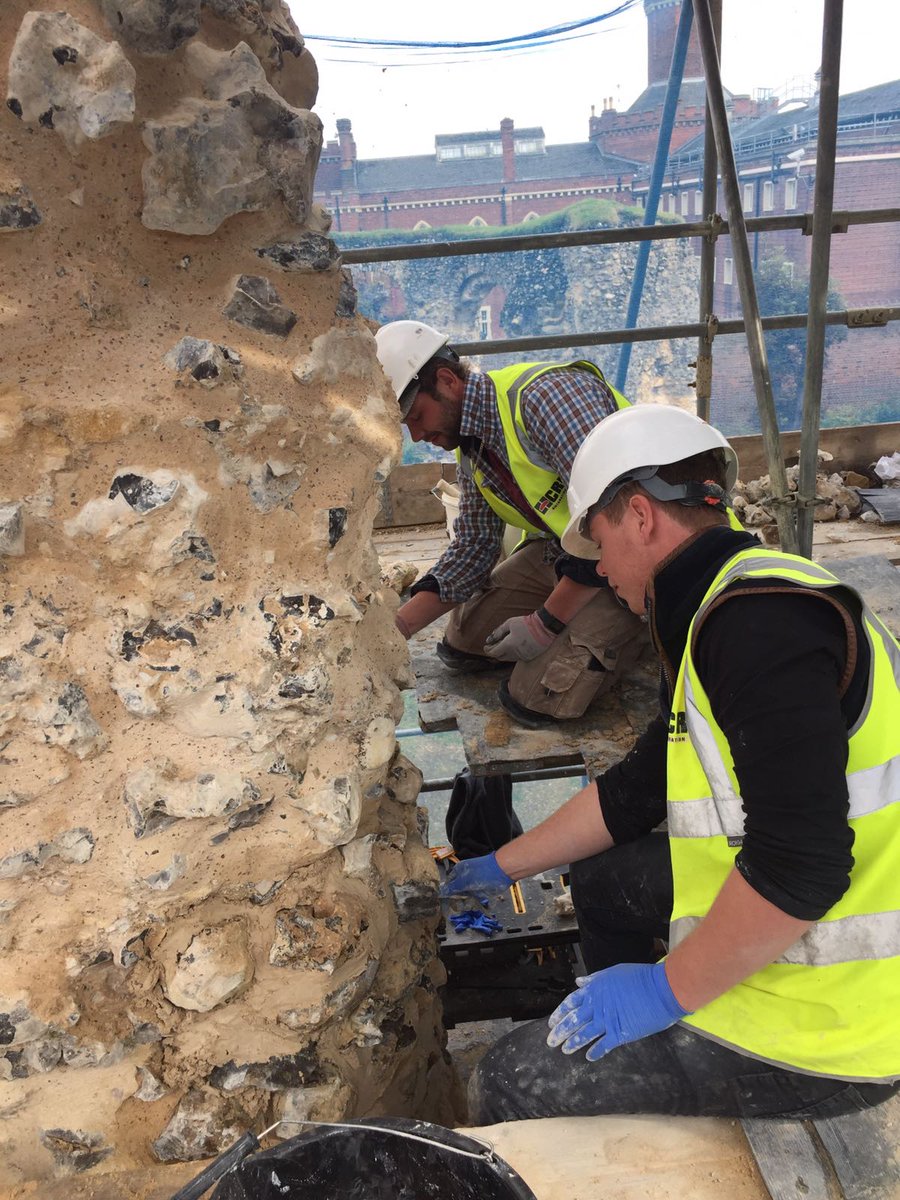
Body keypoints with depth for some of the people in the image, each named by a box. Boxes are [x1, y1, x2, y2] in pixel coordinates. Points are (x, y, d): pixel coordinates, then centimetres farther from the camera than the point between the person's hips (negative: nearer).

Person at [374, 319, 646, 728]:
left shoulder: (546, 395, -26)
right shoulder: (471, 447, 3)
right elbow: (473, 548, 10)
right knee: (462, 643, 10)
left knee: (536, 701, -17)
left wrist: (546, 623, -23)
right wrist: (396, 626, -1)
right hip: (563, 551, 9)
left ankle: (628, 633, 6)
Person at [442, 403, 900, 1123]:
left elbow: (799, 866, -32)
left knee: (507, 1089, -8)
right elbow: (634, 791, 16)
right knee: (603, 876, 26)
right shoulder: (718, 614, 10)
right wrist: (503, 867, 22)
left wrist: (669, 988, -19)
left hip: (829, 1031, -10)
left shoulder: (759, 618, -25)